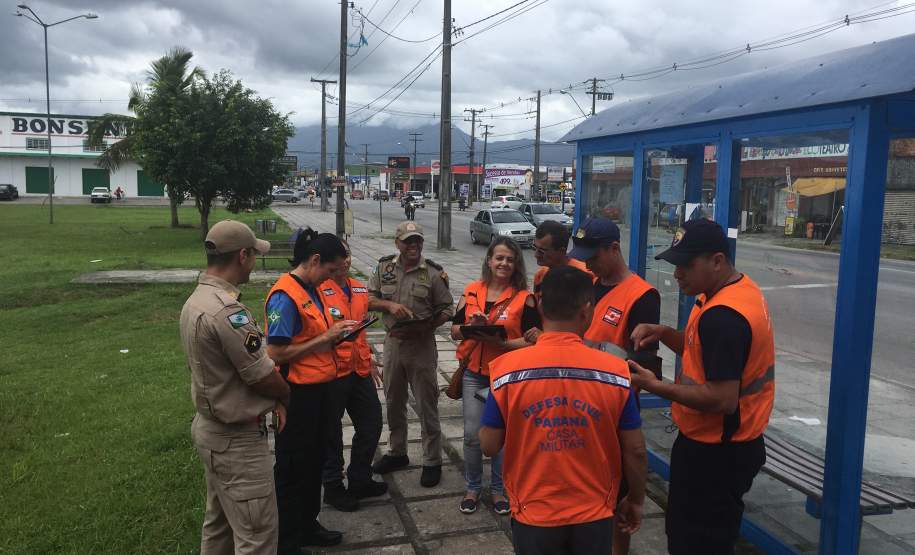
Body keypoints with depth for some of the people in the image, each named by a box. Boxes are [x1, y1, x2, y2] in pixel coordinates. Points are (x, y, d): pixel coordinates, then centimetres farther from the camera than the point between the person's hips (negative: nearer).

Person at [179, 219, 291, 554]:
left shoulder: (194, 301, 5)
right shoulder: (227, 311, -27)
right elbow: (264, 377, -19)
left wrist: (272, 399, 6)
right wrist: (285, 397, 2)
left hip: (209, 427, 10)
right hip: (237, 440, -10)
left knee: (218, 523, 23)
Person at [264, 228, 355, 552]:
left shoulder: (312, 290, 8)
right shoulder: (285, 296, -20)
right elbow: (277, 353, -22)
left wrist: (334, 332, 1)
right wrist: (326, 338, -19)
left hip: (318, 388, 9)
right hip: (297, 393, -9)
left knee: (314, 462, 21)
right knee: (293, 468, 5)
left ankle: (307, 526, 38)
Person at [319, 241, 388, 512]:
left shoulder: (359, 288, 11)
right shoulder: (318, 290, -13)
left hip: (359, 369, 8)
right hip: (332, 370, -7)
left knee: (371, 423, 15)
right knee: (331, 431, 7)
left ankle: (360, 479, 32)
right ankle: (333, 487, 24)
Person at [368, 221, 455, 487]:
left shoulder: (433, 273, -8)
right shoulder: (384, 267, 2)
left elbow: (447, 310, -6)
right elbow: (368, 299, 4)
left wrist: (422, 328, -21)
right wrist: (390, 305, -16)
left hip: (422, 345, -4)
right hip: (392, 343, 4)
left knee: (427, 406, 4)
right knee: (393, 403, 17)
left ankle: (432, 462, 17)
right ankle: (396, 453, 35)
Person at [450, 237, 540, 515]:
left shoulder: (524, 298, -6)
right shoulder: (472, 291, 3)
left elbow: (531, 341, -10)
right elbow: (455, 332, 5)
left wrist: (498, 341, -22)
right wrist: (471, 327, -16)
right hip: (474, 374, 2)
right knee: (472, 434, 4)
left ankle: (498, 489, 27)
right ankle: (473, 487, 24)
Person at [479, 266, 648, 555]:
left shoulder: (507, 368, -15)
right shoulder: (615, 370, -13)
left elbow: (489, 445, -8)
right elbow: (635, 451, -6)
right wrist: (635, 501, 11)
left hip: (533, 515, 0)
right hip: (594, 515, 1)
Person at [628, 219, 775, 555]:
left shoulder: (722, 316, -28)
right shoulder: (740, 289, 5)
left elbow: (722, 400, -30)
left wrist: (655, 386, -23)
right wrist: (663, 333, 0)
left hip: (715, 453, -10)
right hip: (731, 445, 10)